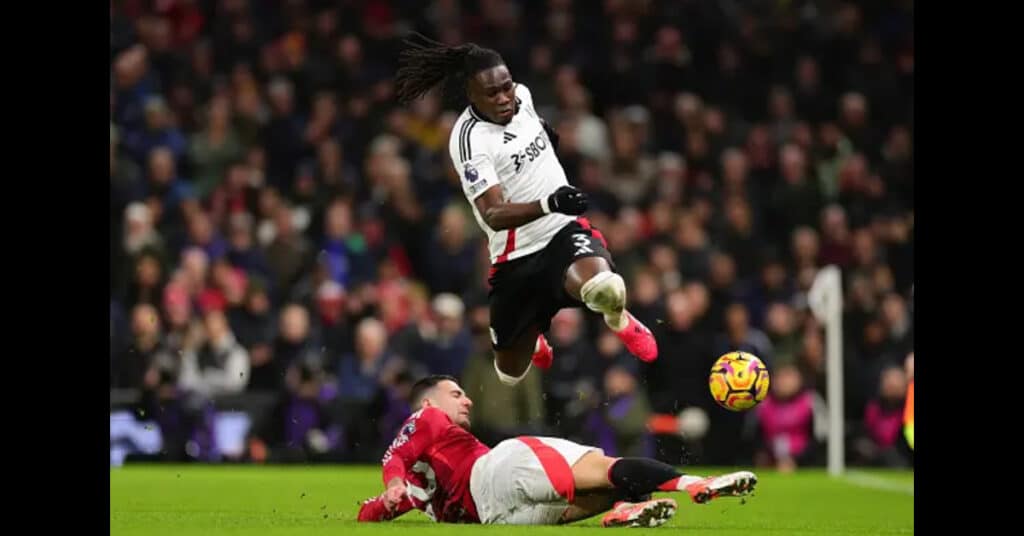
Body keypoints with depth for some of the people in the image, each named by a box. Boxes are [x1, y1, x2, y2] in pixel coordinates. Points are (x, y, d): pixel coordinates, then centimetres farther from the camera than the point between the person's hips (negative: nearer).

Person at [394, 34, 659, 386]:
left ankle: (620, 321, 5)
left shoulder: (521, 95, -2)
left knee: (605, 290, -35)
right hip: (517, 258, -2)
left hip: (565, 230, 2)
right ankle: (533, 340, 53)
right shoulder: (470, 141, -22)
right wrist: (550, 204, -45)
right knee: (511, 374, 13)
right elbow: (494, 215, -33)